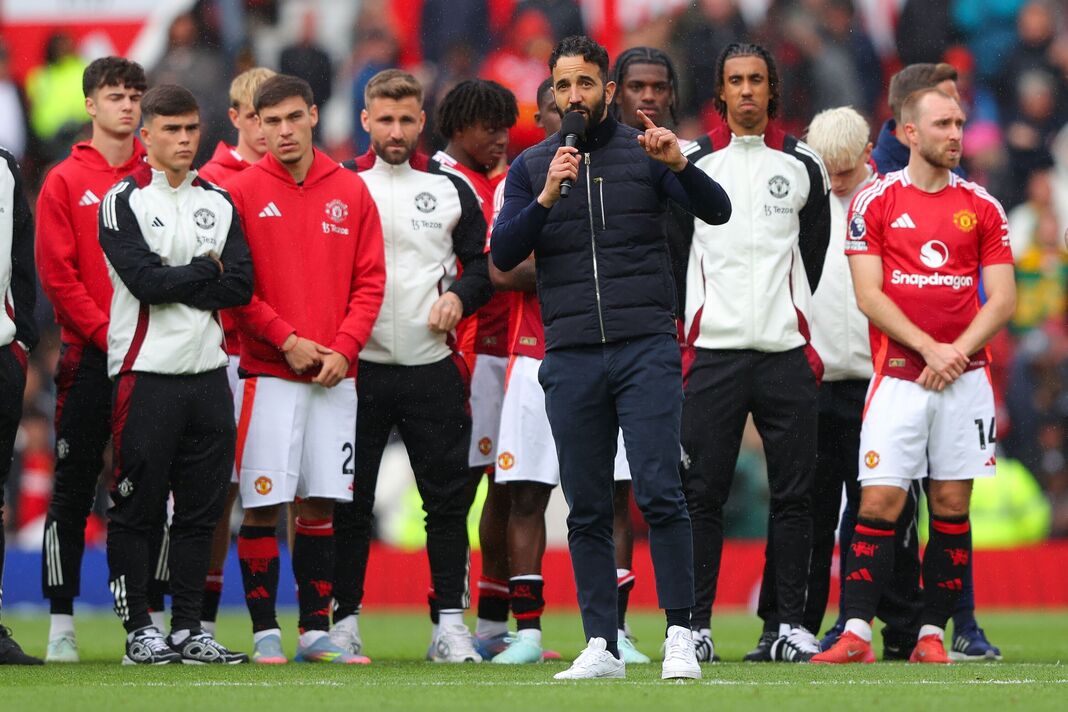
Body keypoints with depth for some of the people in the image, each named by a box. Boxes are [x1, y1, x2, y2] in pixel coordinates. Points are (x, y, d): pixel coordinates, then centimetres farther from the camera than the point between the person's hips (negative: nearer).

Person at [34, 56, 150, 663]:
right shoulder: (66, 182, 2)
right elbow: (57, 275, -4)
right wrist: (107, 334, -12)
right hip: (89, 359, -2)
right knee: (73, 494, 0)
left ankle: (150, 617, 10)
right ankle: (62, 625, 4)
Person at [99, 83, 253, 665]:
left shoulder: (218, 203, 13)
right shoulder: (123, 201, -2)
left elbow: (240, 286, 2)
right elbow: (146, 279, -15)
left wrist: (174, 284, -8)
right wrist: (206, 270, -2)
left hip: (207, 372, 5)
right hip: (146, 373, -5)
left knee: (200, 509, 6)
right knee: (136, 510, -2)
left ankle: (189, 628, 12)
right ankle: (139, 632, 2)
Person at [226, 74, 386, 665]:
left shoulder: (350, 192, 8)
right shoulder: (242, 191, -1)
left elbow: (370, 279, 7)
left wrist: (343, 349, -6)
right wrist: (286, 340, -11)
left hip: (334, 374, 3)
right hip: (267, 373, -3)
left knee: (320, 505, 6)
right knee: (262, 504, -5)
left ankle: (316, 631, 10)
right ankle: (264, 632, 0)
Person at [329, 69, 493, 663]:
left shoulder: (452, 187, 8)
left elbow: (484, 262, 14)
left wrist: (460, 295, -7)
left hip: (433, 366, 1)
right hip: (358, 365, -1)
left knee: (448, 498, 0)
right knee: (350, 501, 1)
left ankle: (450, 622, 5)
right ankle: (345, 619, 8)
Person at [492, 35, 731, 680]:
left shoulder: (643, 153, 7)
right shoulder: (532, 167, 12)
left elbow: (718, 211, -2)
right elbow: (504, 255, 2)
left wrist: (679, 165, -20)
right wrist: (547, 198, -13)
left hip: (646, 346, -2)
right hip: (571, 357, 2)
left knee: (661, 494, -11)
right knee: (587, 511, 3)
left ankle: (681, 636, -8)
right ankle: (602, 647, 6)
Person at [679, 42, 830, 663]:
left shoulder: (803, 166, 9)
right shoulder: (689, 163, 5)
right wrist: (693, 320, 8)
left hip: (786, 353, 1)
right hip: (712, 352, -1)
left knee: (793, 494, 1)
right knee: (702, 494, -3)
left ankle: (786, 625, 5)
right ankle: (695, 624, 1)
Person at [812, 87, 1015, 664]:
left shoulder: (982, 208, 8)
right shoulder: (874, 202, 2)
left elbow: (1002, 300, 5)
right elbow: (868, 295, -4)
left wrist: (957, 353, -10)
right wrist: (929, 347, -14)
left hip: (964, 377, 2)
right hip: (897, 374, -2)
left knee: (952, 506, 2)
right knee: (879, 503, -9)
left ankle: (932, 634, 7)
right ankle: (856, 634, -8)